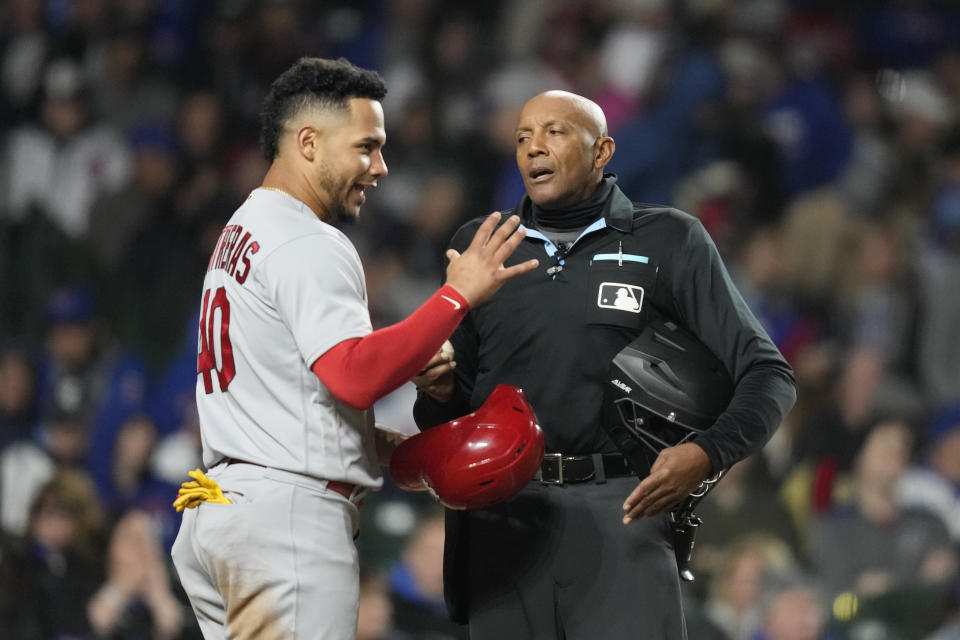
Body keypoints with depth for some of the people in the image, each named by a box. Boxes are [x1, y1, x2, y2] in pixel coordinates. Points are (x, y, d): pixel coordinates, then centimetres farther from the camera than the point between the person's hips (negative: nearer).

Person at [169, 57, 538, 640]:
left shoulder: (241, 233, 20)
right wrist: (460, 296, -21)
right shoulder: (310, 245, -12)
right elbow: (355, 376, -24)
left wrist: (384, 445, 14)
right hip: (288, 515, -10)